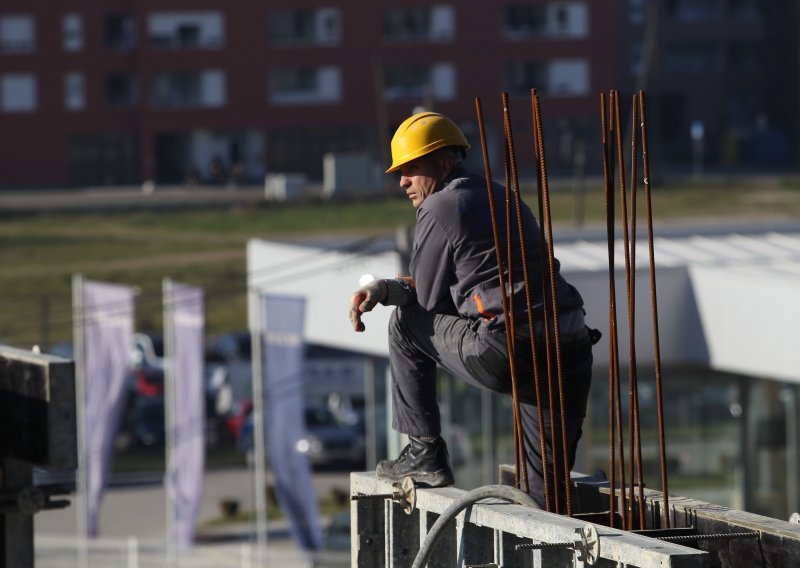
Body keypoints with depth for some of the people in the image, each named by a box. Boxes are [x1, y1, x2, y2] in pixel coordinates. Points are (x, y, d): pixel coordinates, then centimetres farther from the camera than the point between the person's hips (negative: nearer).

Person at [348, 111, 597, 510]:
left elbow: (429, 301, 7)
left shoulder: (439, 209, 0)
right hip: (572, 354, 8)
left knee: (407, 323, 16)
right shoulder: (501, 198, 27)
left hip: (505, 356, -8)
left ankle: (425, 453, 17)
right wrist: (382, 289, 21)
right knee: (546, 498, 15)